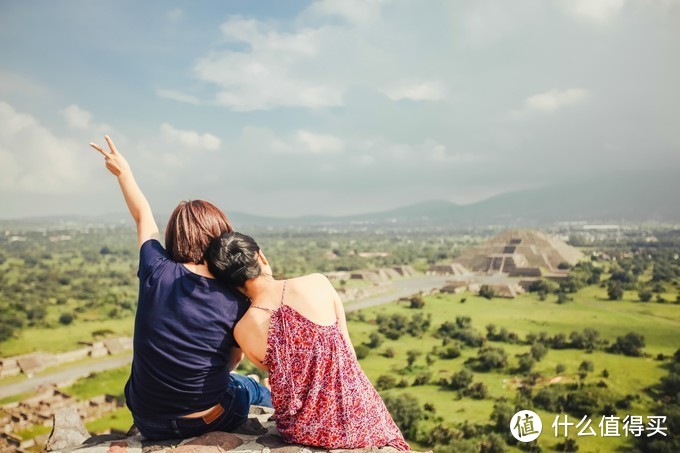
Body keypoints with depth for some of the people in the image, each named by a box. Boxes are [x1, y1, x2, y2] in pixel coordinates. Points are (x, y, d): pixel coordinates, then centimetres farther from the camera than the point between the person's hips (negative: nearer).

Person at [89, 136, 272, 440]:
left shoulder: (156, 271, -16)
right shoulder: (236, 301, -18)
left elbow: (142, 215, 3)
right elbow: (233, 361, -3)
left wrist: (123, 171, 19)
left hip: (149, 424, 2)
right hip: (212, 423, -2)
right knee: (248, 387, 29)